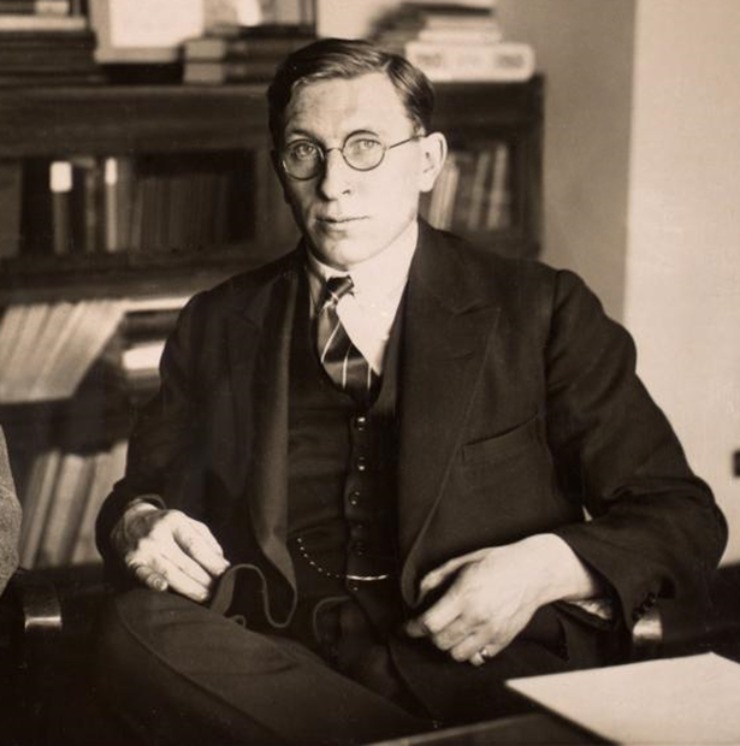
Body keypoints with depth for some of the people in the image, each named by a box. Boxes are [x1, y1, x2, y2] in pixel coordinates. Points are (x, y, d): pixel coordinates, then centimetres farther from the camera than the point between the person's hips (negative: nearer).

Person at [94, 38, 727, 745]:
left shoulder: (543, 311, 6)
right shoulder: (219, 327, 15)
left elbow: (683, 517, 6)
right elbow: (141, 490, 21)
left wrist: (547, 567, -14)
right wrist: (138, 523, -5)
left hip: (486, 667, -4)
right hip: (275, 668, 5)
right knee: (136, 627, -29)